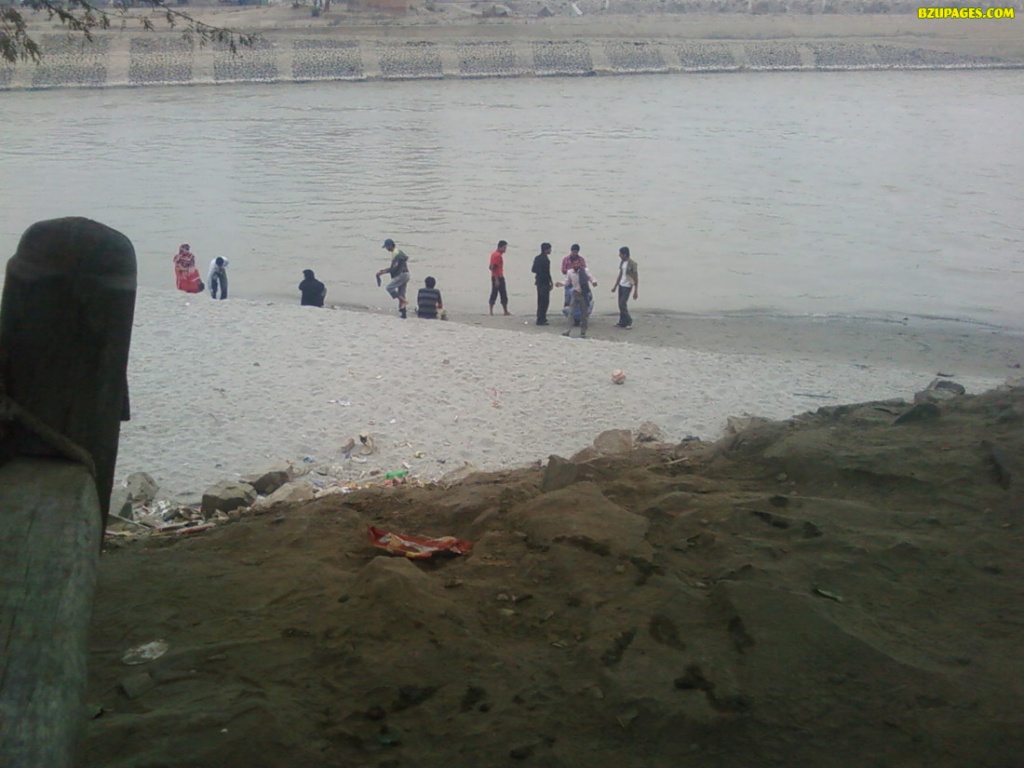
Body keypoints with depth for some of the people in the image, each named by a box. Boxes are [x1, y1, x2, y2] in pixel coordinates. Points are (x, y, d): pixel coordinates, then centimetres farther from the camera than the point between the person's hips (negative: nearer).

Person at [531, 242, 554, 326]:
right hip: (544, 282, -9)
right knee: (545, 301, -6)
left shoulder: (537, 258, 10)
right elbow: (547, 272, -17)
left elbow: (533, 270, 13)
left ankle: (540, 317, 26)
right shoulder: (545, 259, -17)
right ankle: (541, 319, -7)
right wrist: (551, 282, -10)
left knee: (540, 300, 18)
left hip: (538, 281, 9)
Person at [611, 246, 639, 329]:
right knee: (621, 304, 8)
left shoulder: (632, 264, -16)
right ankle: (622, 322, 15)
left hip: (627, 286, -8)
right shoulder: (622, 262, 8)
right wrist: (615, 286, 22)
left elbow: (636, 278, -13)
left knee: (622, 304, -12)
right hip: (621, 285, 8)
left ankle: (629, 321, 1)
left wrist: (635, 291, -15)